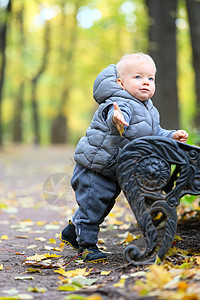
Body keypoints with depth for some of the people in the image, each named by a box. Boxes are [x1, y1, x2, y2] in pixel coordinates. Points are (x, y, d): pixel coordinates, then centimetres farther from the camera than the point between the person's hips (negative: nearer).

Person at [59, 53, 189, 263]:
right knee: (93, 203, -4)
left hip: (116, 172, 9)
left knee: (105, 204, 20)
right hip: (93, 167, -9)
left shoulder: (149, 111, 7)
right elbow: (116, 113, -48)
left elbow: (154, 134, 19)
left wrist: (172, 136, 2)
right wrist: (117, 119, -72)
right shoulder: (120, 103, -25)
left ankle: (72, 231, 39)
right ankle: (86, 244, 14)